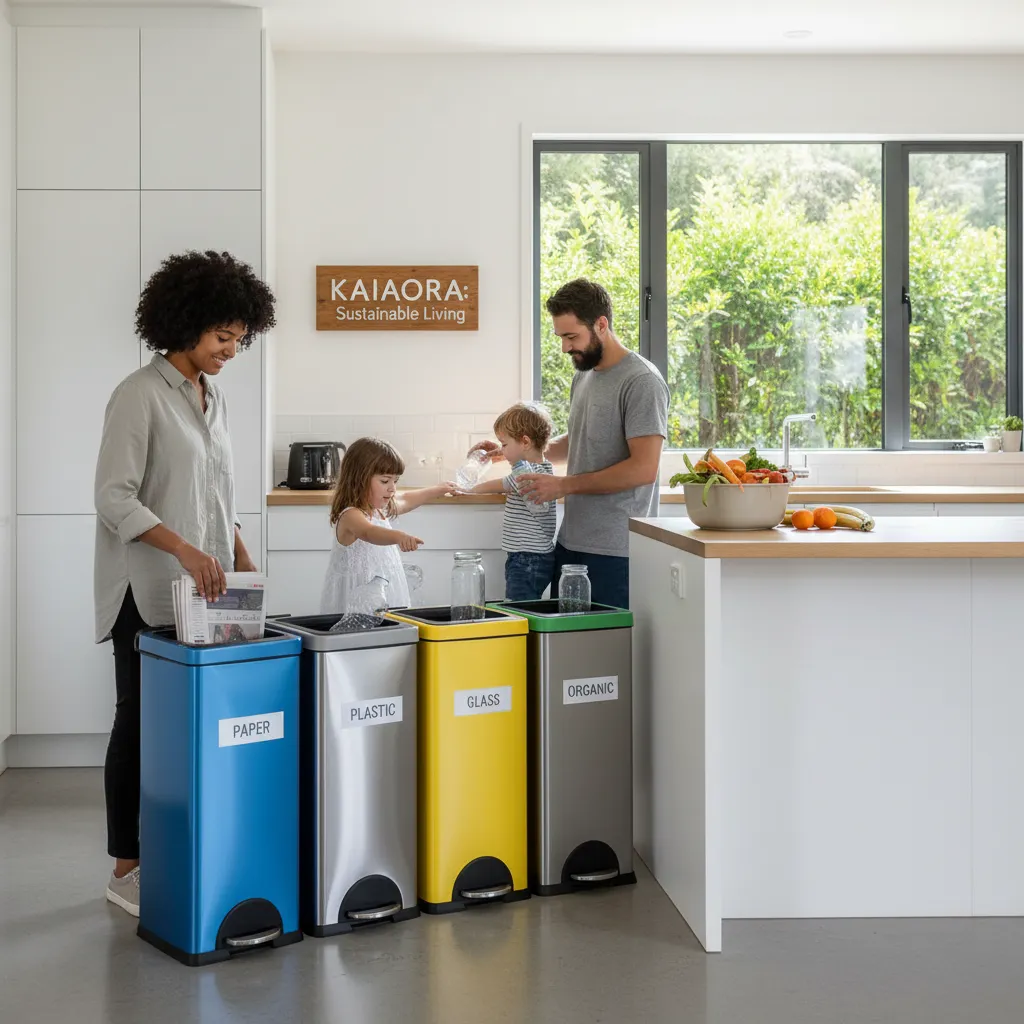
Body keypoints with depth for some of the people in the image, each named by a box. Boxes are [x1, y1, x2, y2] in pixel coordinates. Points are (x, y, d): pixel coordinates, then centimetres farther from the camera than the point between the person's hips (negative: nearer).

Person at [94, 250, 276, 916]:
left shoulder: (213, 398, 14)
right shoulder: (141, 395, -10)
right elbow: (115, 497, -15)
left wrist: (242, 558, 10)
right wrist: (185, 549, -26)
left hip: (206, 588, 7)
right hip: (150, 592, -7)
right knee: (141, 723, 0)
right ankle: (127, 867, 10)